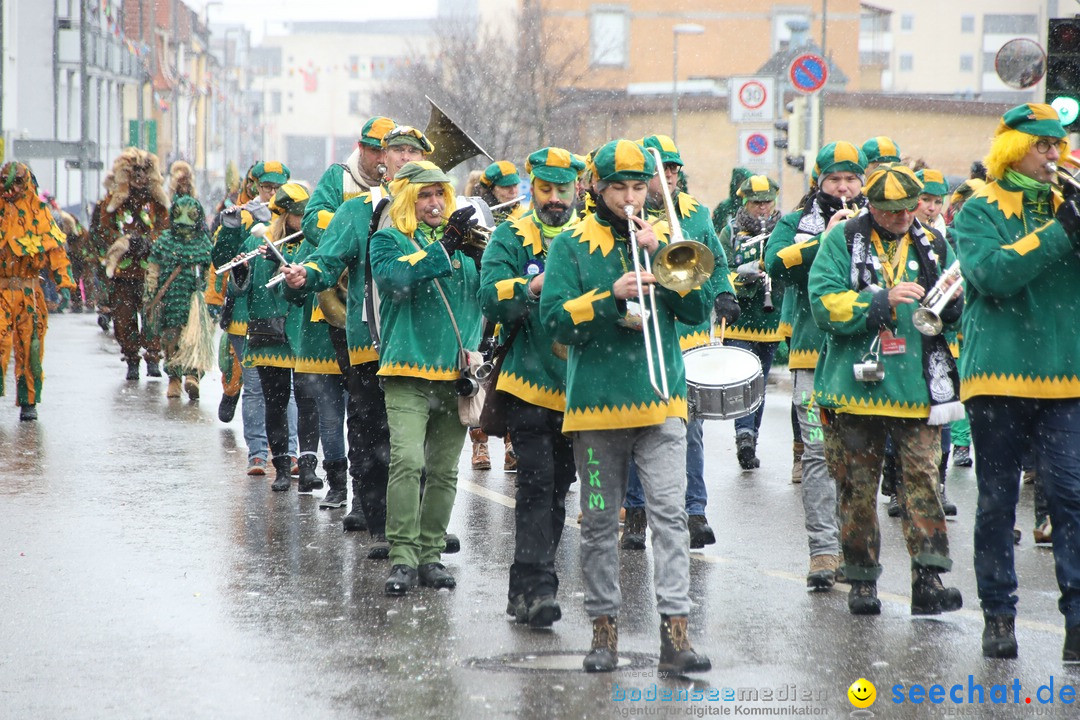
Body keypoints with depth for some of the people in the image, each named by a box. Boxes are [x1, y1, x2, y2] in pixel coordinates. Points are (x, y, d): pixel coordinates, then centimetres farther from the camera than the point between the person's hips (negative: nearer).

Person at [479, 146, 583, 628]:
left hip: (578, 385, 4)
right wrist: (535, 285, -27)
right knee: (536, 483, -12)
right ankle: (534, 587, -14)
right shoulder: (511, 238, 1)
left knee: (558, 487, 9)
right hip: (530, 382, -4)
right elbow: (491, 299, -11)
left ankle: (531, 588, 18)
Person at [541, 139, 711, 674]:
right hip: (596, 403, -1)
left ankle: (675, 630, -13)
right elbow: (557, 319, -6)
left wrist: (659, 255, -8)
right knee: (599, 521, 6)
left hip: (660, 399, 1)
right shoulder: (572, 245, 5)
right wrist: (612, 294, -19)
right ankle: (604, 626, 16)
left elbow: (698, 310, 2)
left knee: (670, 513, -10)